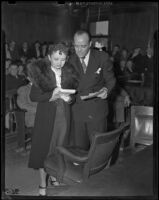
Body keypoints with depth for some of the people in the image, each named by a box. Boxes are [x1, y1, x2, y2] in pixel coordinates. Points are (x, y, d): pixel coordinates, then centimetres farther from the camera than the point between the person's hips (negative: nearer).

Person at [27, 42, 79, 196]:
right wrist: (53, 95, -20)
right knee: (44, 145, 2)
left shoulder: (69, 71, -1)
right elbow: (33, 96, -10)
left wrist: (67, 97, -16)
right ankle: (43, 183, 15)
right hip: (46, 114, -2)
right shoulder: (40, 71, -9)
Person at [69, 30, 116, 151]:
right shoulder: (71, 60, 5)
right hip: (77, 111, 3)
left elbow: (110, 79, 3)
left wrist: (106, 89, -17)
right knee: (80, 147, 9)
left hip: (97, 111, -2)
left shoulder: (102, 58, -3)